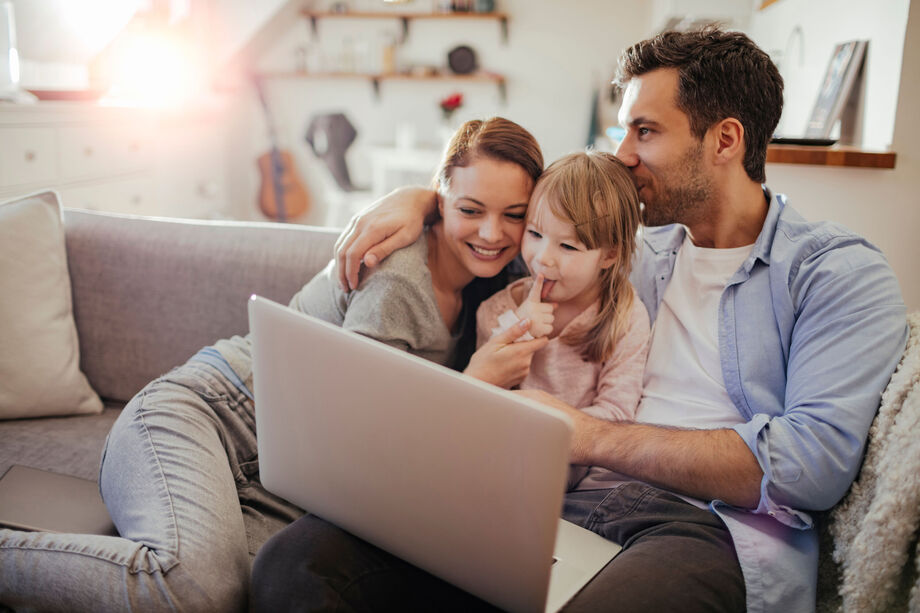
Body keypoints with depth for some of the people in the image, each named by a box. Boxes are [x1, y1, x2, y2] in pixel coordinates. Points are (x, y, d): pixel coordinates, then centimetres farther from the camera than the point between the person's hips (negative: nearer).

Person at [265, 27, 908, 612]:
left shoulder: (843, 273, 4)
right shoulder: (642, 252, 21)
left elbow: (818, 459, -11)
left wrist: (593, 436, -14)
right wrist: (419, 197, 15)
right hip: (577, 498, 4)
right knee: (305, 559, -21)